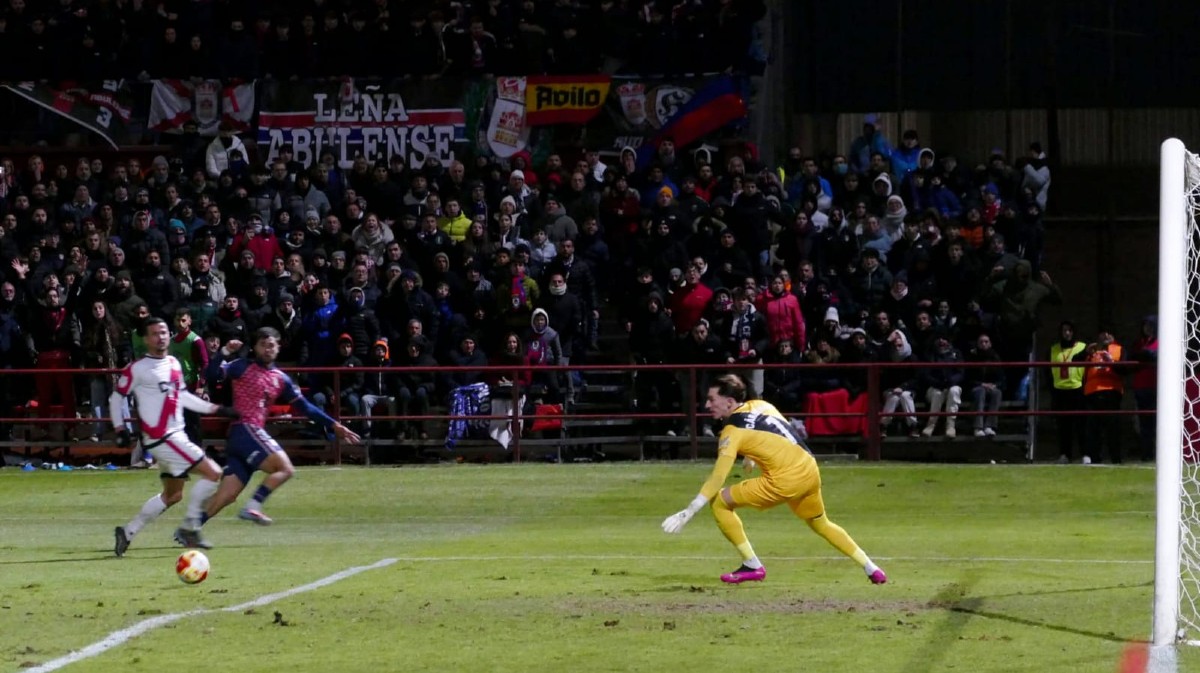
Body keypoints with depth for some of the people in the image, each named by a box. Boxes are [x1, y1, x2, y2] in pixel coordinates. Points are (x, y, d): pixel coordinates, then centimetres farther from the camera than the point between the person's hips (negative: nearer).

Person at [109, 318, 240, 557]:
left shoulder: (173, 364, 11)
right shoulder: (137, 369, -9)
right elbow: (116, 398, -2)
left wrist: (216, 409, 18)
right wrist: (120, 429, -9)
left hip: (176, 436, 8)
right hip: (162, 438, -8)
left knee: (172, 495, 16)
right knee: (213, 474, -12)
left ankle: (128, 532, 19)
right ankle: (189, 526, -4)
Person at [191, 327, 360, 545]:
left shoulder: (281, 379, 19)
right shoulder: (242, 367, 1)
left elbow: (305, 407, 22)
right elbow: (212, 376, -11)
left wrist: (334, 426, 19)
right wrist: (224, 353, -23)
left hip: (254, 433, 7)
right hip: (244, 429, -7)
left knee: (228, 494, -1)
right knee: (285, 468, -18)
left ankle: (191, 528, 0)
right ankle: (253, 508, -23)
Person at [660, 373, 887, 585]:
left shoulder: (733, 431, -9)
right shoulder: (760, 405, 10)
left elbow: (717, 478, -16)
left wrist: (689, 511, -17)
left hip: (785, 480, -8)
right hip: (810, 471, 8)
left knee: (720, 503, 0)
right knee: (821, 523, 31)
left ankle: (752, 566, 5)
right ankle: (871, 568, 32)